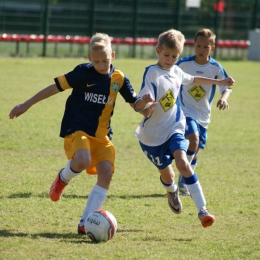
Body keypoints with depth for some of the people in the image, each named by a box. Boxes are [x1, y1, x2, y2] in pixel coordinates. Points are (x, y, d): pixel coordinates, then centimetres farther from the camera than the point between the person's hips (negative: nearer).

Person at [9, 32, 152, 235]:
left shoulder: (119, 79, 2)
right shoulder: (83, 72, -9)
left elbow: (135, 103, 9)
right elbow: (56, 87, -5)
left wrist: (146, 109, -16)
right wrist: (26, 105, -4)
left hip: (101, 134, 4)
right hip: (77, 129, -4)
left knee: (106, 173, -13)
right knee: (83, 160, -34)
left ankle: (86, 223, -6)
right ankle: (63, 178, 3)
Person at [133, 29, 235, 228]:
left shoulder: (176, 72, 2)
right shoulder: (152, 73, -19)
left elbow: (193, 80, 26)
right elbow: (138, 106, -29)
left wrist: (220, 82, 32)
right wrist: (144, 101, -52)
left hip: (174, 129, 3)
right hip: (153, 134, -3)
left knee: (182, 162, -21)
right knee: (166, 173, 8)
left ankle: (202, 209, -24)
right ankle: (172, 192, 47)